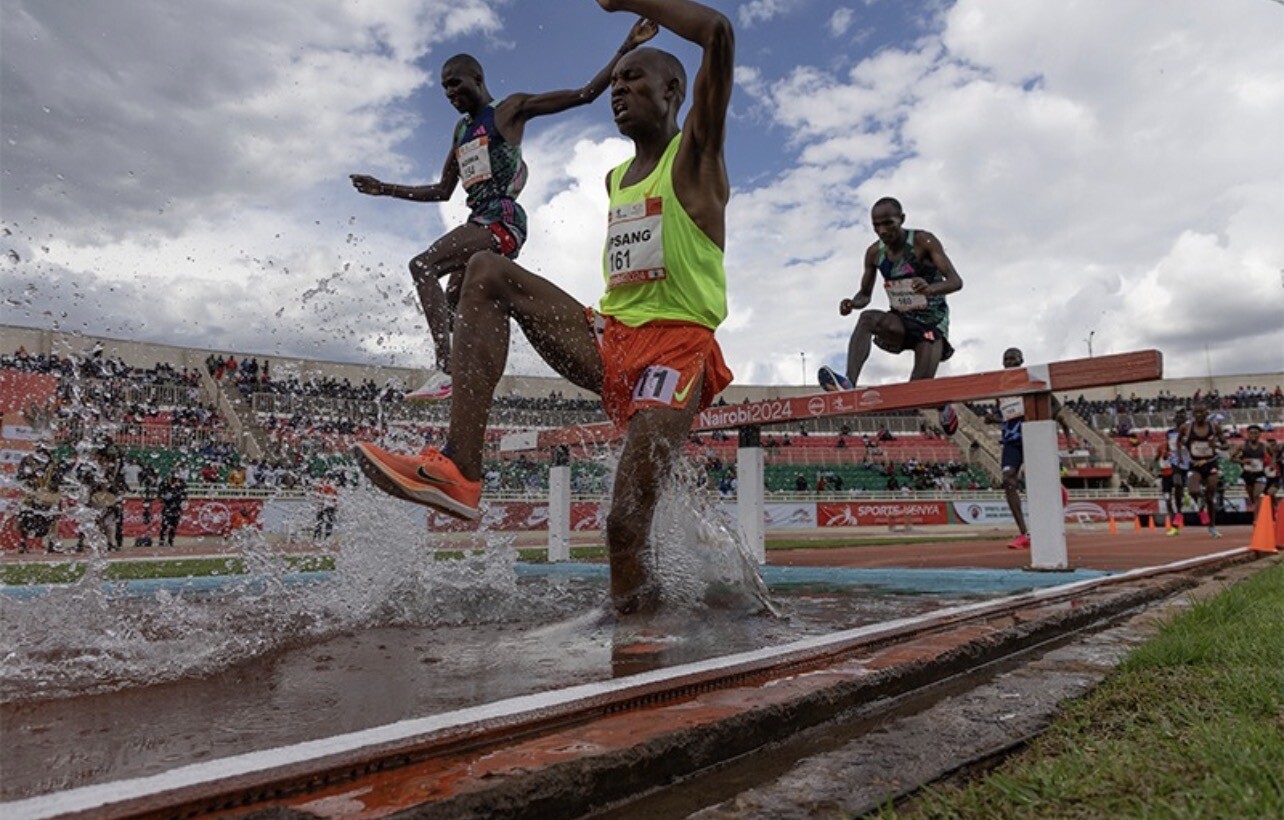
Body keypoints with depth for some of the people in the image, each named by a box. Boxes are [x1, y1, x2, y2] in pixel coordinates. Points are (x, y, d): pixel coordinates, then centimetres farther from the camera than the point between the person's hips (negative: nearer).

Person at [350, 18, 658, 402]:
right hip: (479, 222, 9)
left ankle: (446, 369, -34)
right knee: (452, 306, 7)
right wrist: (386, 189, 27)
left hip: (502, 219, -9)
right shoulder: (461, 130, 26)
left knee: (423, 266, -25)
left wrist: (626, 49, -8)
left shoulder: (510, 109, 4)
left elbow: (585, 94, 0)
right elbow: (443, 191, 30)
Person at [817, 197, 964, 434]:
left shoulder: (923, 241, -15)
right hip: (902, 320, 4)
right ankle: (849, 384, -46)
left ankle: (944, 408, 24)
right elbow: (865, 295, 7)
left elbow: (956, 281, -21)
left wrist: (930, 289, -44)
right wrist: (852, 304, -19)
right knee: (868, 318, -30)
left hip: (933, 320, -3)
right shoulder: (874, 253, -3)